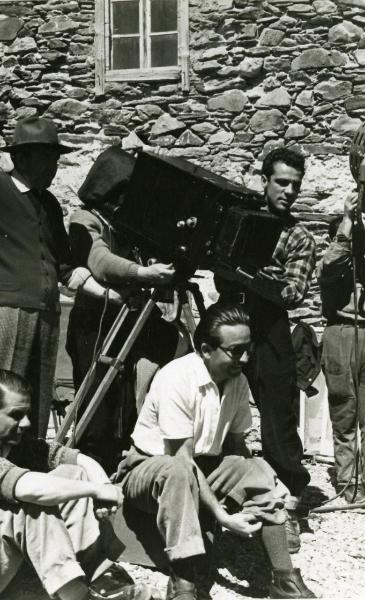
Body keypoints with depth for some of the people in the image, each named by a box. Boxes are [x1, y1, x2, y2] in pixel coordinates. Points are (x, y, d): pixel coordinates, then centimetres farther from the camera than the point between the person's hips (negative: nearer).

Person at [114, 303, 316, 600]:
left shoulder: (238, 381, -6)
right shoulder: (177, 378, -28)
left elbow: (236, 446, 3)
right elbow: (182, 458, -29)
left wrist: (264, 492, -13)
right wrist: (220, 514, -33)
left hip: (203, 465, 6)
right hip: (149, 468, -6)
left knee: (259, 471, -16)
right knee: (179, 472, -39)